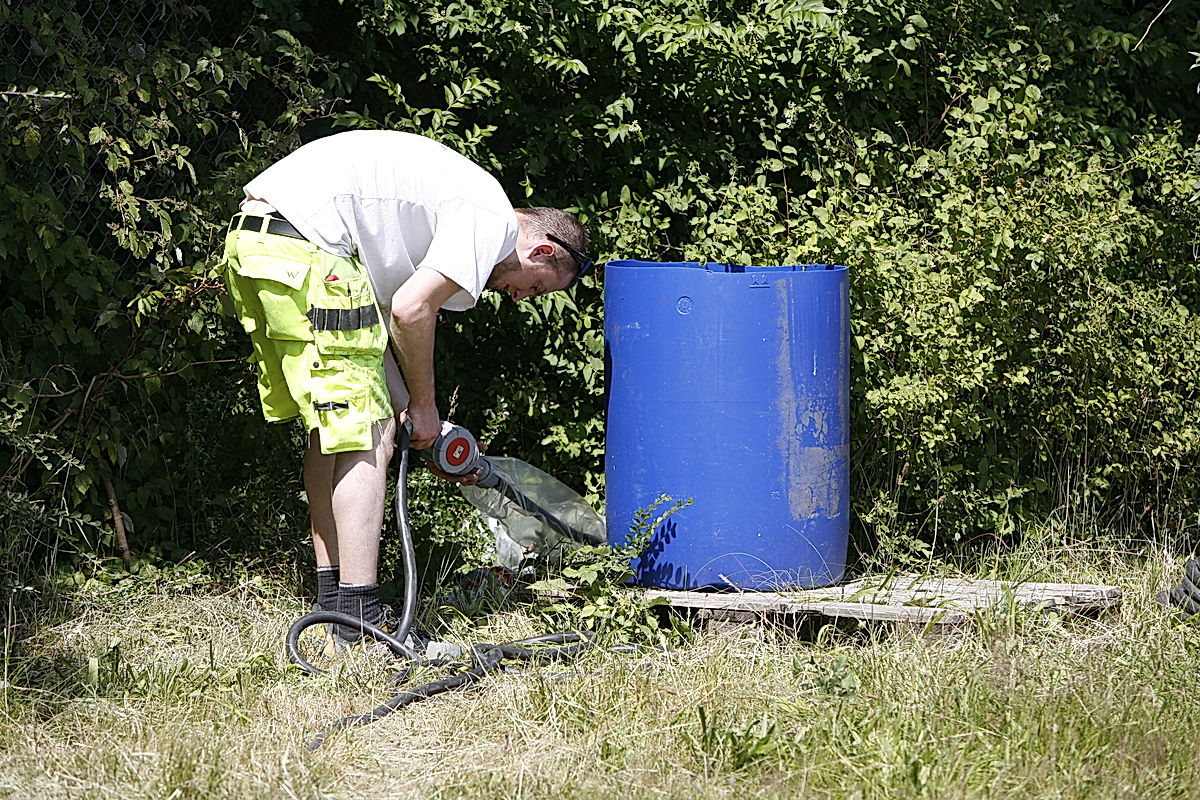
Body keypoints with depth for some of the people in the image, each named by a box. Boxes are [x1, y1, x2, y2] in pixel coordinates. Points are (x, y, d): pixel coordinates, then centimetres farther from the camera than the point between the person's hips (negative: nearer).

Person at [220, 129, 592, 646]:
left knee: (331, 428, 20)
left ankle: (331, 596, 26)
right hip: (305, 246, -11)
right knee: (367, 436, -6)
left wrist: (404, 405, 13)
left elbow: (379, 314, 21)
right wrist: (424, 405, 4)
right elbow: (410, 311, -10)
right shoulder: (495, 220, -3)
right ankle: (359, 616, -9)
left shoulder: (456, 205, 26)